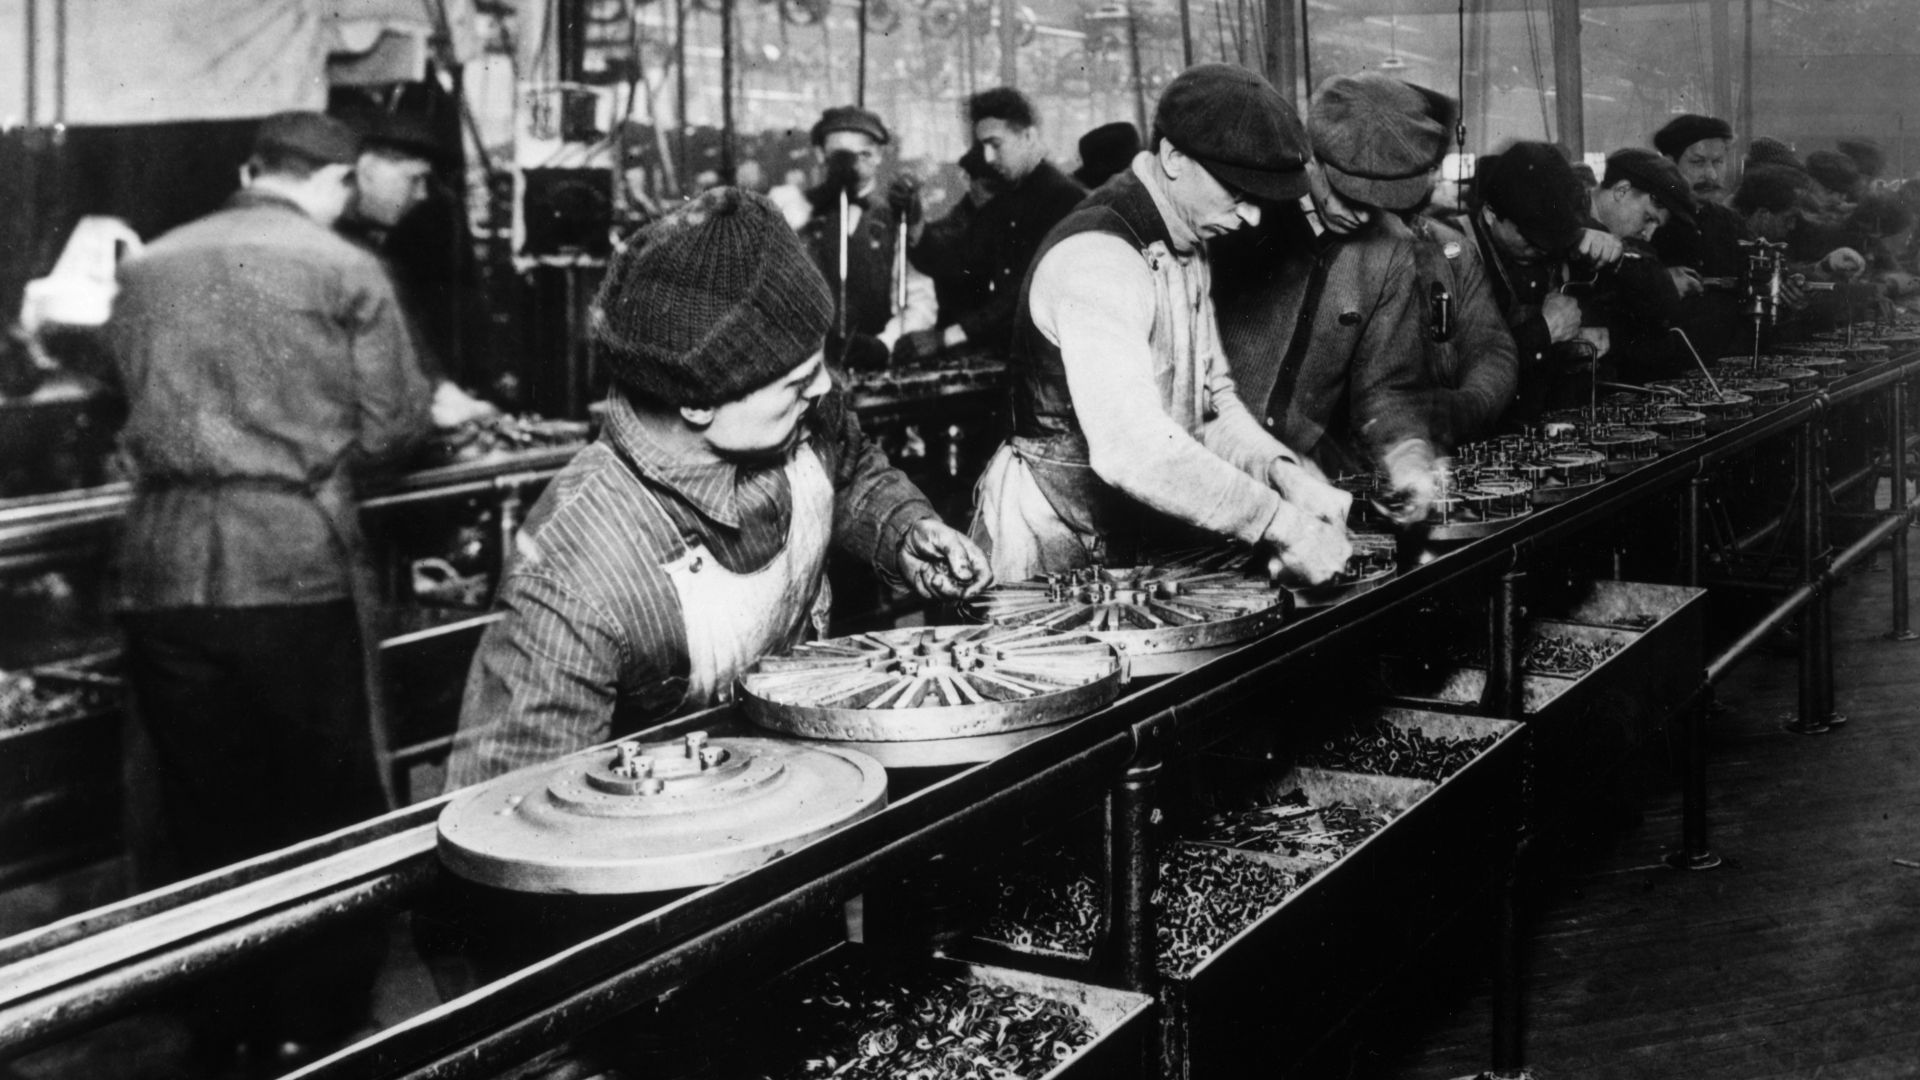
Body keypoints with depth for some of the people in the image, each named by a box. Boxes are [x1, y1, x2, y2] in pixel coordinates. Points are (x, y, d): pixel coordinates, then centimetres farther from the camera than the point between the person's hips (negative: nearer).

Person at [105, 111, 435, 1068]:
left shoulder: (146, 269, 11)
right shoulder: (343, 270, -2)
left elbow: (140, 406, 17)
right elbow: (393, 427, 0)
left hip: (166, 566, 4)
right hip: (297, 562, -4)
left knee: (204, 814, 14)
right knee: (330, 810, 9)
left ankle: (222, 1025, 23)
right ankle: (317, 1031, 15)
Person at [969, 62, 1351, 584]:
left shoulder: (1186, 248, 10)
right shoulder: (1095, 257, -21)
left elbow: (1211, 402, 12)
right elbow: (1131, 448, -31)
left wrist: (1281, 472, -7)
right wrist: (1281, 526, -29)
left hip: (1138, 546, 8)